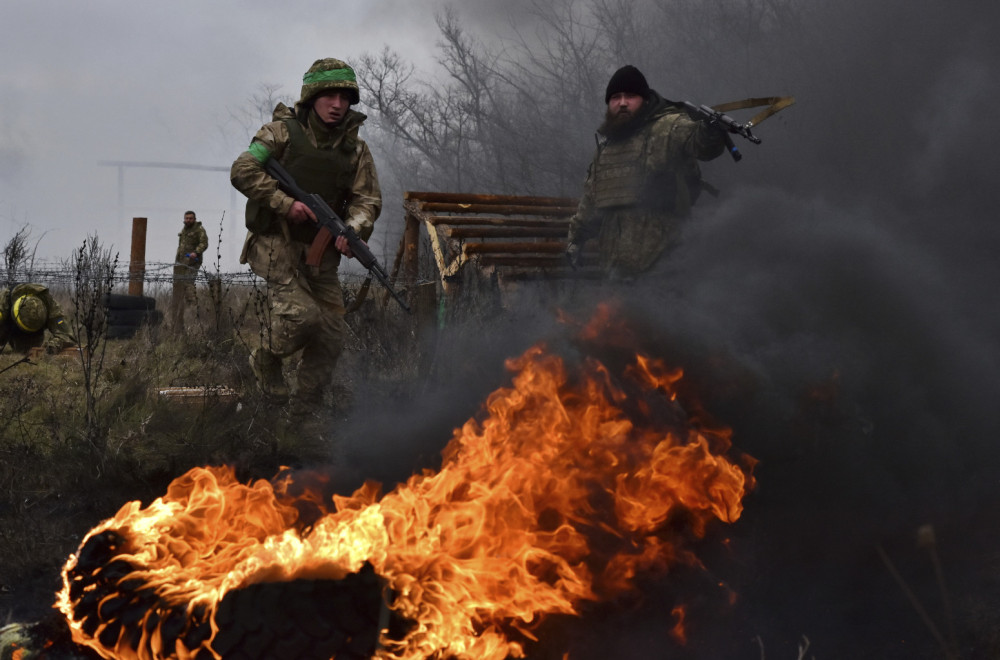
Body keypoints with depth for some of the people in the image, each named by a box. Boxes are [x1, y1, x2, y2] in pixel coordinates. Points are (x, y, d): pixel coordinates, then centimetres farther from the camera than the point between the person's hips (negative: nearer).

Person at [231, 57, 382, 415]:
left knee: (331, 333, 0)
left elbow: (367, 198, 3)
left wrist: (353, 229, -19)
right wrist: (286, 203, -22)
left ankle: (304, 409, 15)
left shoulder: (355, 149, 7)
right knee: (299, 313, -24)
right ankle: (266, 361, 7)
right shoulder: (284, 131, -6)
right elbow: (243, 171, -13)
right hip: (277, 242, -5)